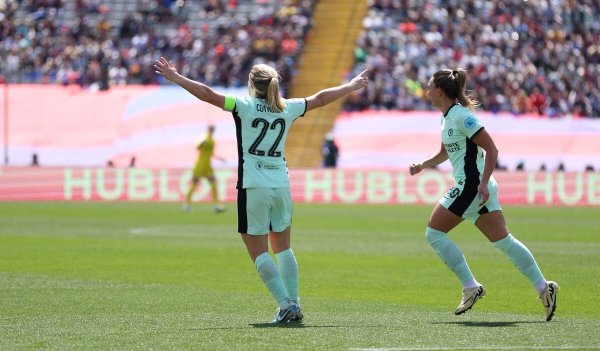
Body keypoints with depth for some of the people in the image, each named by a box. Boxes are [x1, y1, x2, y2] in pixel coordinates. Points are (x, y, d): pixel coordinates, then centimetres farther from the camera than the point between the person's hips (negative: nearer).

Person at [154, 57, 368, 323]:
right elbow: (320, 99, 21)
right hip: (281, 186, 4)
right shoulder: (287, 108, 8)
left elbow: (208, 95, -9)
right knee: (283, 248, 18)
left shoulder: (245, 106, -3)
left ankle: (286, 304, -11)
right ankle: (294, 304, 13)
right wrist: (352, 86, 36)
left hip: (253, 188, -4)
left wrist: (175, 78, -3)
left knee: (259, 252, -1)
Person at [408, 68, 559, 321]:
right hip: (473, 187, 9)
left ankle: (471, 287, -4)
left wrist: (483, 183, -22)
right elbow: (445, 152, 30)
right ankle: (543, 287, 4)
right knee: (502, 240, 7)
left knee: (434, 233, -4)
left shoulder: (461, 116, -14)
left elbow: (491, 149, -17)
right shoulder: (447, 117, 14)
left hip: (471, 186, -9)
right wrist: (422, 165, 16)